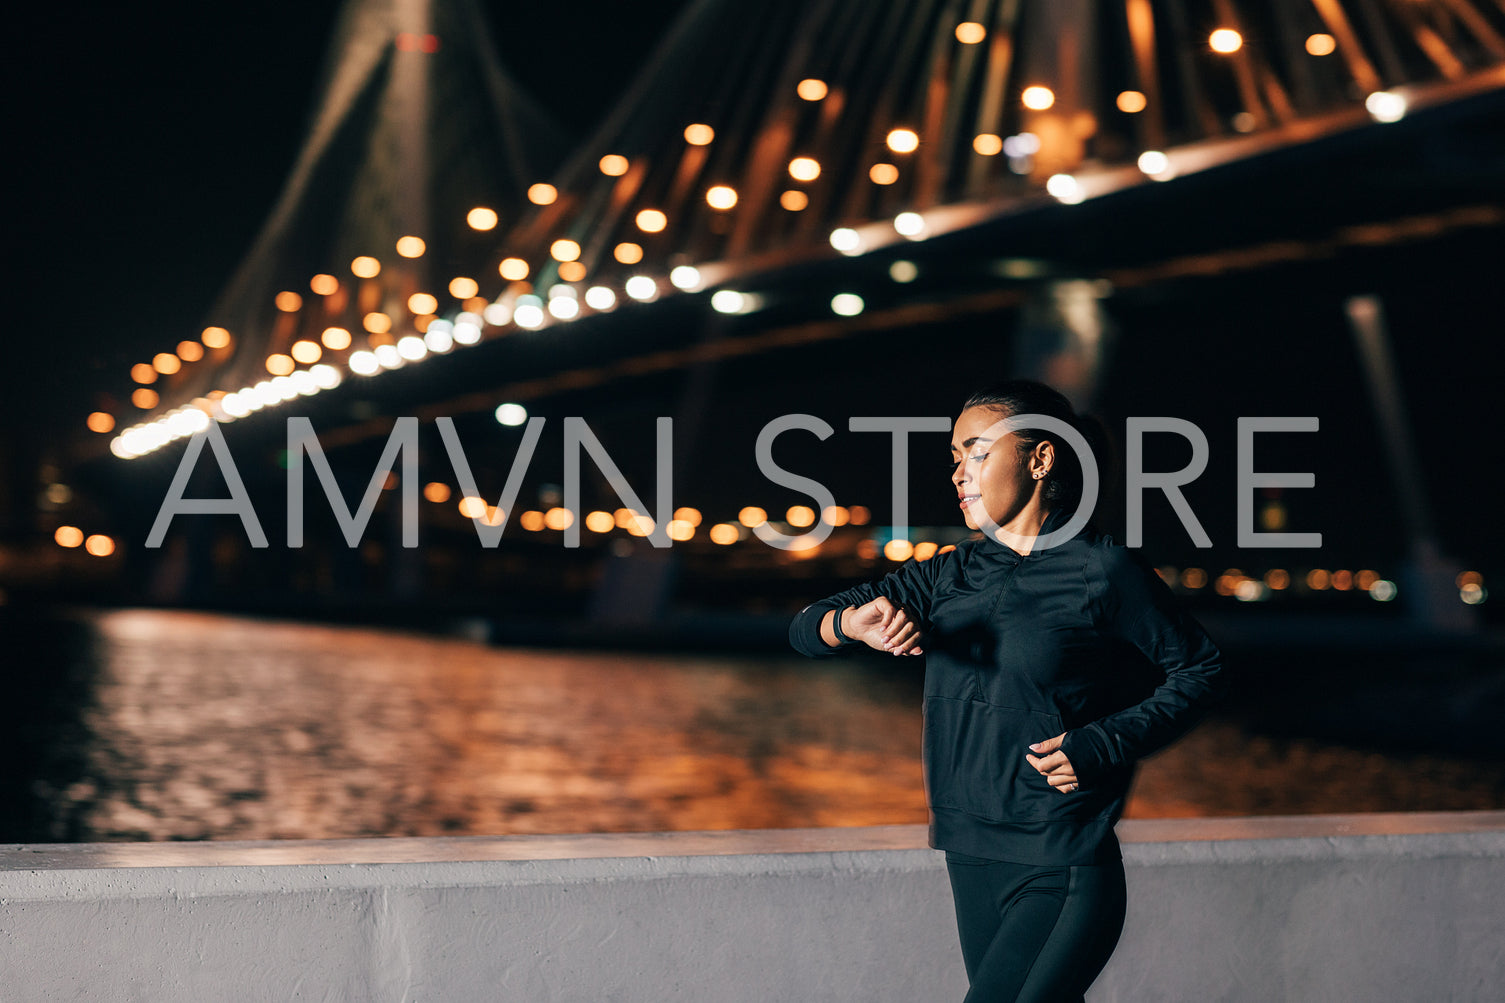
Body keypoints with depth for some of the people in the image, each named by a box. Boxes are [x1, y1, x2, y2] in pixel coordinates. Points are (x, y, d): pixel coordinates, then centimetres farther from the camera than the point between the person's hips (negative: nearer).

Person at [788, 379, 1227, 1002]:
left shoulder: (1102, 572, -6)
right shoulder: (946, 576, 9)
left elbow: (1200, 671, 2)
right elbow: (804, 631, 7)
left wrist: (1103, 745, -12)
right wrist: (853, 622, -17)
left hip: (1063, 878, -6)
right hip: (971, 861, 6)